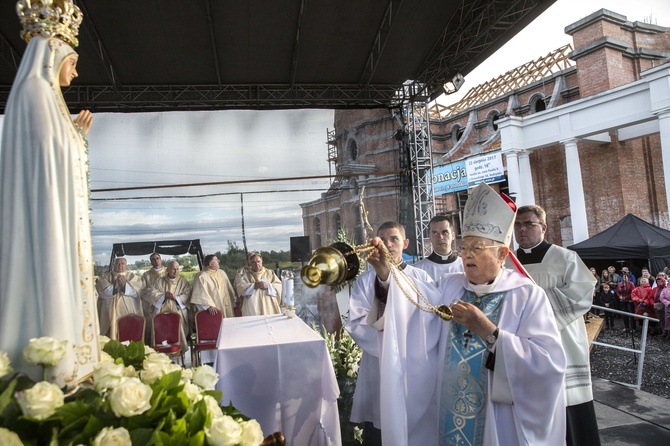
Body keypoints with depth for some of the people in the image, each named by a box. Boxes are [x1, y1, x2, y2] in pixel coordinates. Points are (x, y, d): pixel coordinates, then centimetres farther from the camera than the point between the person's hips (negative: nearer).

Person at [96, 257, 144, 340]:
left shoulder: (133, 276, 10)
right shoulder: (105, 277, 11)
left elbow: (137, 292, -4)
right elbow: (102, 292, -3)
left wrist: (125, 284, -15)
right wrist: (115, 285, -12)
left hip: (129, 313, -1)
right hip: (110, 314, 1)